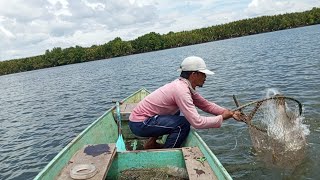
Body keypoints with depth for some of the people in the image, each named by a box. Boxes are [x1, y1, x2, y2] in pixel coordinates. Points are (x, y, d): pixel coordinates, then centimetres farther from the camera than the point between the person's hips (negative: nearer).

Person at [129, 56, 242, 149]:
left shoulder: (186, 86, 4)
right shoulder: (181, 90, -24)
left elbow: (206, 105, 7)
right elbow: (197, 122, -29)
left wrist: (229, 113, -3)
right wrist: (222, 118, -16)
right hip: (139, 124, -9)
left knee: (180, 114, 22)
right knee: (183, 124, -16)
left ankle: (152, 143, 22)